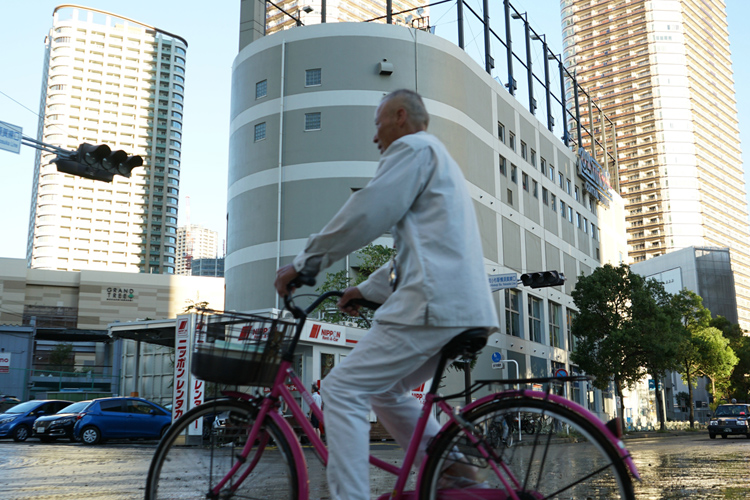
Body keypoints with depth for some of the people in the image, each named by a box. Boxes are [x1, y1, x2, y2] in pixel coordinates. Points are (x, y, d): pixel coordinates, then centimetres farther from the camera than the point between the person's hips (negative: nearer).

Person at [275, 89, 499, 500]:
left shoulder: (413, 147, 0)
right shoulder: (438, 159, 32)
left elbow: (364, 215, -11)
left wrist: (303, 263, -3)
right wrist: (367, 290, 28)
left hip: (433, 303, -11)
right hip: (465, 308, 11)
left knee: (343, 390, -11)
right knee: (385, 390, 21)